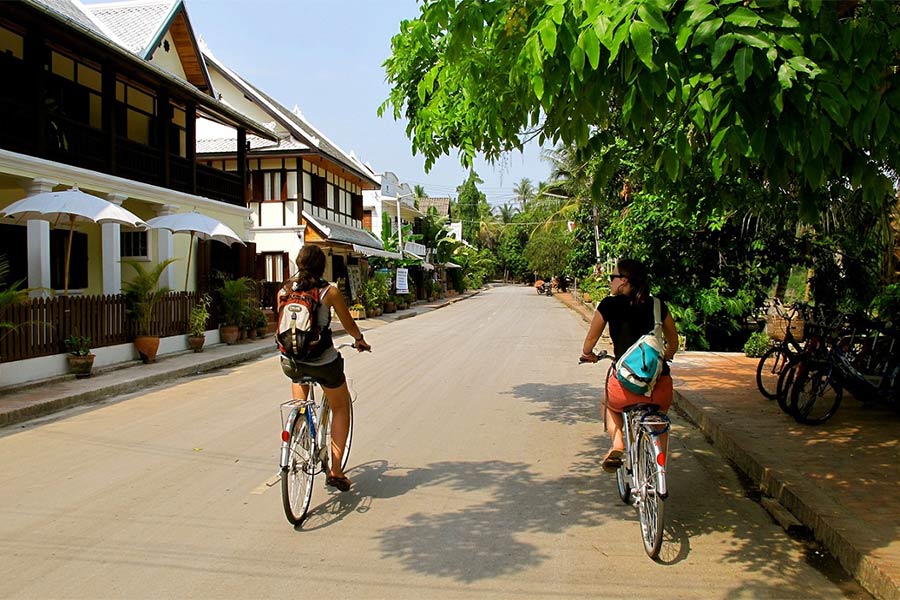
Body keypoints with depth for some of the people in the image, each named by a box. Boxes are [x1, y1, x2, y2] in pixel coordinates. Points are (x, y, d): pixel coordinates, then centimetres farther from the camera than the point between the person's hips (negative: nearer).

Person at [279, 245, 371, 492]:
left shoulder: (284, 291, 3)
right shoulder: (329, 291, -8)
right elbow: (348, 323, 5)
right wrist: (360, 340, 26)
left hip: (291, 362, 4)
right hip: (322, 362, -3)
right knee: (341, 407, 18)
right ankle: (335, 471, 15)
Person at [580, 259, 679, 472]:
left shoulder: (610, 305, 1)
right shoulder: (657, 305, 10)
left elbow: (590, 340, 11)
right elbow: (673, 342, 20)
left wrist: (587, 355, 33)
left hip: (626, 385, -2)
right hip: (660, 386, 3)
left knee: (609, 406, 33)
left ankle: (617, 444, 9)